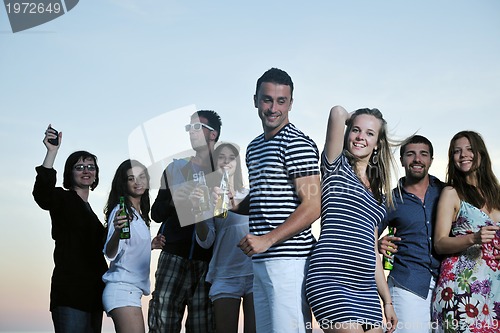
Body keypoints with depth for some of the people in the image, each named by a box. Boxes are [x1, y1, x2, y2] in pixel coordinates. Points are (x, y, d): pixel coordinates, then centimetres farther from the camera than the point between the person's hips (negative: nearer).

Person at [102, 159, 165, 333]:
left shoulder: (139, 214, 17)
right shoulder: (121, 211, -8)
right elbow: (110, 254, -19)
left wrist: (151, 245, 16)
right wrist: (117, 231, -36)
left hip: (133, 289, 9)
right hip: (122, 288, -9)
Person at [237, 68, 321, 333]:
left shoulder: (298, 144, -9)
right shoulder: (254, 148, 19)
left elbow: (312, 207, -16)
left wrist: (267, 240, -22)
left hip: (289, 258, -9)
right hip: (260, 261, 9)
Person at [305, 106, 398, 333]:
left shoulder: (377, 194, 22)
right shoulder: (338, 167, 5)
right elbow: (338, 112, -8)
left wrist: (387, 301, 17)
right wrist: (350, 119, 15)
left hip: (366, 289, 7)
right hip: (331, 281, -7)